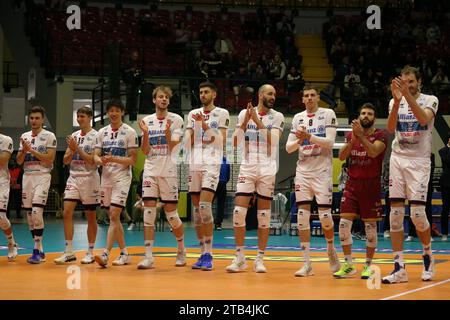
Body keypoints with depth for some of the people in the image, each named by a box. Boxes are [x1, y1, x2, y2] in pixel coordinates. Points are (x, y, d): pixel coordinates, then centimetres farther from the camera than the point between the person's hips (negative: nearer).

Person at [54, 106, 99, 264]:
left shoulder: (95, 136, -6)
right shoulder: (74, 136, 12)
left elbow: (93, 160, -14)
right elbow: (66, 160, 12)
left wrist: (77, 148, -17)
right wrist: (72, 150, -7)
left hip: (89, 178, -5)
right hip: (74, 178, 5)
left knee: (90, 217, 3)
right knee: (67, 212, -7)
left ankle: (90, 253, 12)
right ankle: (69, 252, -4)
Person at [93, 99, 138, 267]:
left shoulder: (129, 132, -4)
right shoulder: (102, 132, 10)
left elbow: (133, 160, -7)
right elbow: (95, 156, 6)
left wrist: (113, 159, -21)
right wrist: (101, 160, -17)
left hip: (122, 177, -6)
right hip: (106, 177, 6)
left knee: (114, 215, -15)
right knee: (114, 217, 9)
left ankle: (106, 254, -20)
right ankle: (124, 253, 19)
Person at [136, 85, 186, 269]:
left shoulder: (176, 120, 0)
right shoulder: (147, 121, 9)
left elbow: (171, 147, -7)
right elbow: (145, 151, 5)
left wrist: (167, 130, -23)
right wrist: (145, 133, -11)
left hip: (168, 172, -2)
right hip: (150, 171, 3)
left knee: (171, 212, 2)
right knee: (148, 212, -6)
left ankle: (181, 250, 23)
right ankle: (148, 257, -6)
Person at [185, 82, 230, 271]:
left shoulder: (222, 113, 4)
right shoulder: (193, 114, 16)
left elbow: (221, 141, -5)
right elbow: (187, 144, 13)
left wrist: (205, 125, -12)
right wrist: (194, 126, -4)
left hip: (212, 164, -5)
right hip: (195, 164, 5)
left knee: (205, 206, -18)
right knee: (196, 209, 4)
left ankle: (208, 255, -15)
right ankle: (203, 253, 10)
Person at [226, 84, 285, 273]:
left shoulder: (277, 117, 3)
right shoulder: (244, 113, 7)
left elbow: (274, 140, -12)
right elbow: (236, 143, 4)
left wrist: (258, 121, -15)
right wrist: (245, 122, -7)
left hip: (267, 169, -1)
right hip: (247, 167, 1)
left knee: (263, 215, 1)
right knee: (239, 211, -7)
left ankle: (260, 259, 7)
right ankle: (239, 258, 1)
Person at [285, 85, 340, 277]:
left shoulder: (328, 114, -1)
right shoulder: (298, 118, 11)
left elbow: (330, 142, -12)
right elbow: (288, 148, 8)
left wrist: (309, 137, -24)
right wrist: (300, 140, -12)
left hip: (322, 171, -3)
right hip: (303, 171, 3)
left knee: (325, 215, -5)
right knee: (302, 216, -4)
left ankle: (331, 250, 23)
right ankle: (307, 264, -1)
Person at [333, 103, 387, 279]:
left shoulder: (380, 135, -4)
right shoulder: (351, 134, 10)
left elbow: (373, 152, -23)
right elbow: (341, 156, -1)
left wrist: (361, 135, -29)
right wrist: (353, 139, -14)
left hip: (371, 186, -3)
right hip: (352, 184, 4)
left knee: (370, 226, 1)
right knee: (344, 223, -4)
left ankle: (368, 265, 11)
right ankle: (348, 265, 5)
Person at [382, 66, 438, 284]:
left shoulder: (430, 100, -1)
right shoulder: (395, 102, 8)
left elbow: (424, 119, -22)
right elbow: (391, 128, -9)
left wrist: (408, 95, -31)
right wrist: (397, 101, -23)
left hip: (419, 161, -3)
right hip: (398, 159, 3)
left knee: (417, 213, -9)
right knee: (395, 213, -3)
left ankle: (428, 256, 16)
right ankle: (399, 269, -2)